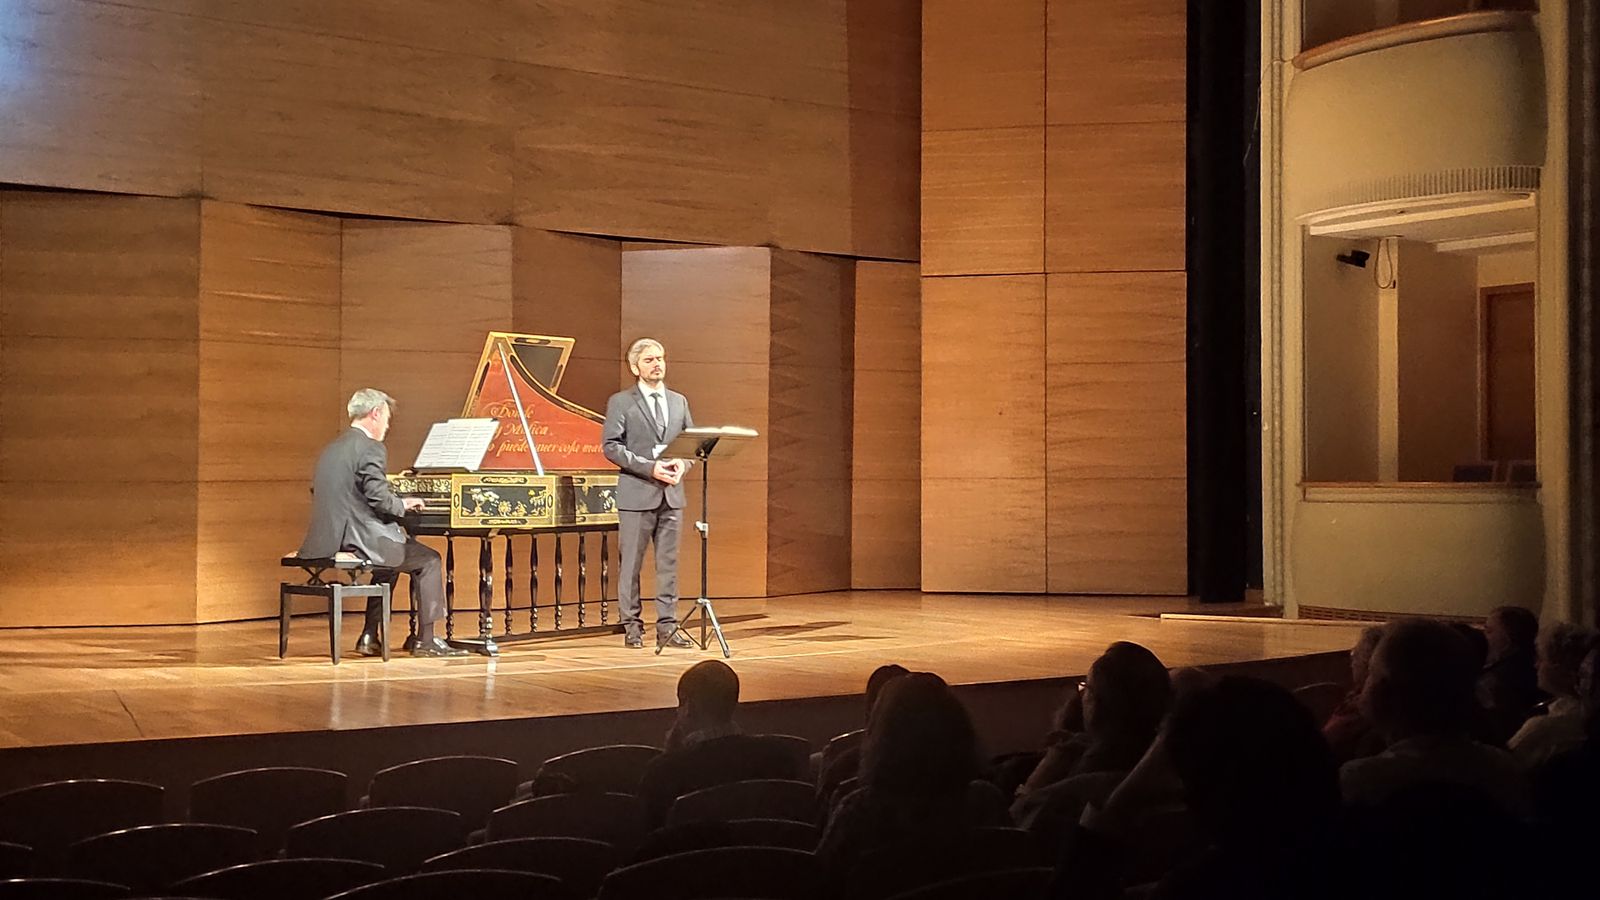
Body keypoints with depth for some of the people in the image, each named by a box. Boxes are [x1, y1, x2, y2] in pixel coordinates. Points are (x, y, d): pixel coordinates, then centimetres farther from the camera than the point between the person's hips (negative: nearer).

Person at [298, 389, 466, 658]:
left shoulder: (331, 449, 16)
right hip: (359, 541, -9)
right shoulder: (370, 449, -13)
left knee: (390, 560, 32)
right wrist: (403, 504, 2)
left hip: (329, 541, 9)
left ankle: (369, 637, 26)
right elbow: (379, 500, -20)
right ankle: (426, 640, 7)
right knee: (429, 561, 7)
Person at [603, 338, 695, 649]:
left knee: (669, 562, 5)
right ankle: (632, 626, 8)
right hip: (636, 493, -4)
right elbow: (610, 446, -8)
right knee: (631, 563, 0)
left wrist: (683, 464, -5)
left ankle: (667, 627, 9)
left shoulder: (679, 401, 14)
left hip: (671, 494, 4)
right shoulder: (621, 402, -1)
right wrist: (650, 468, -16)